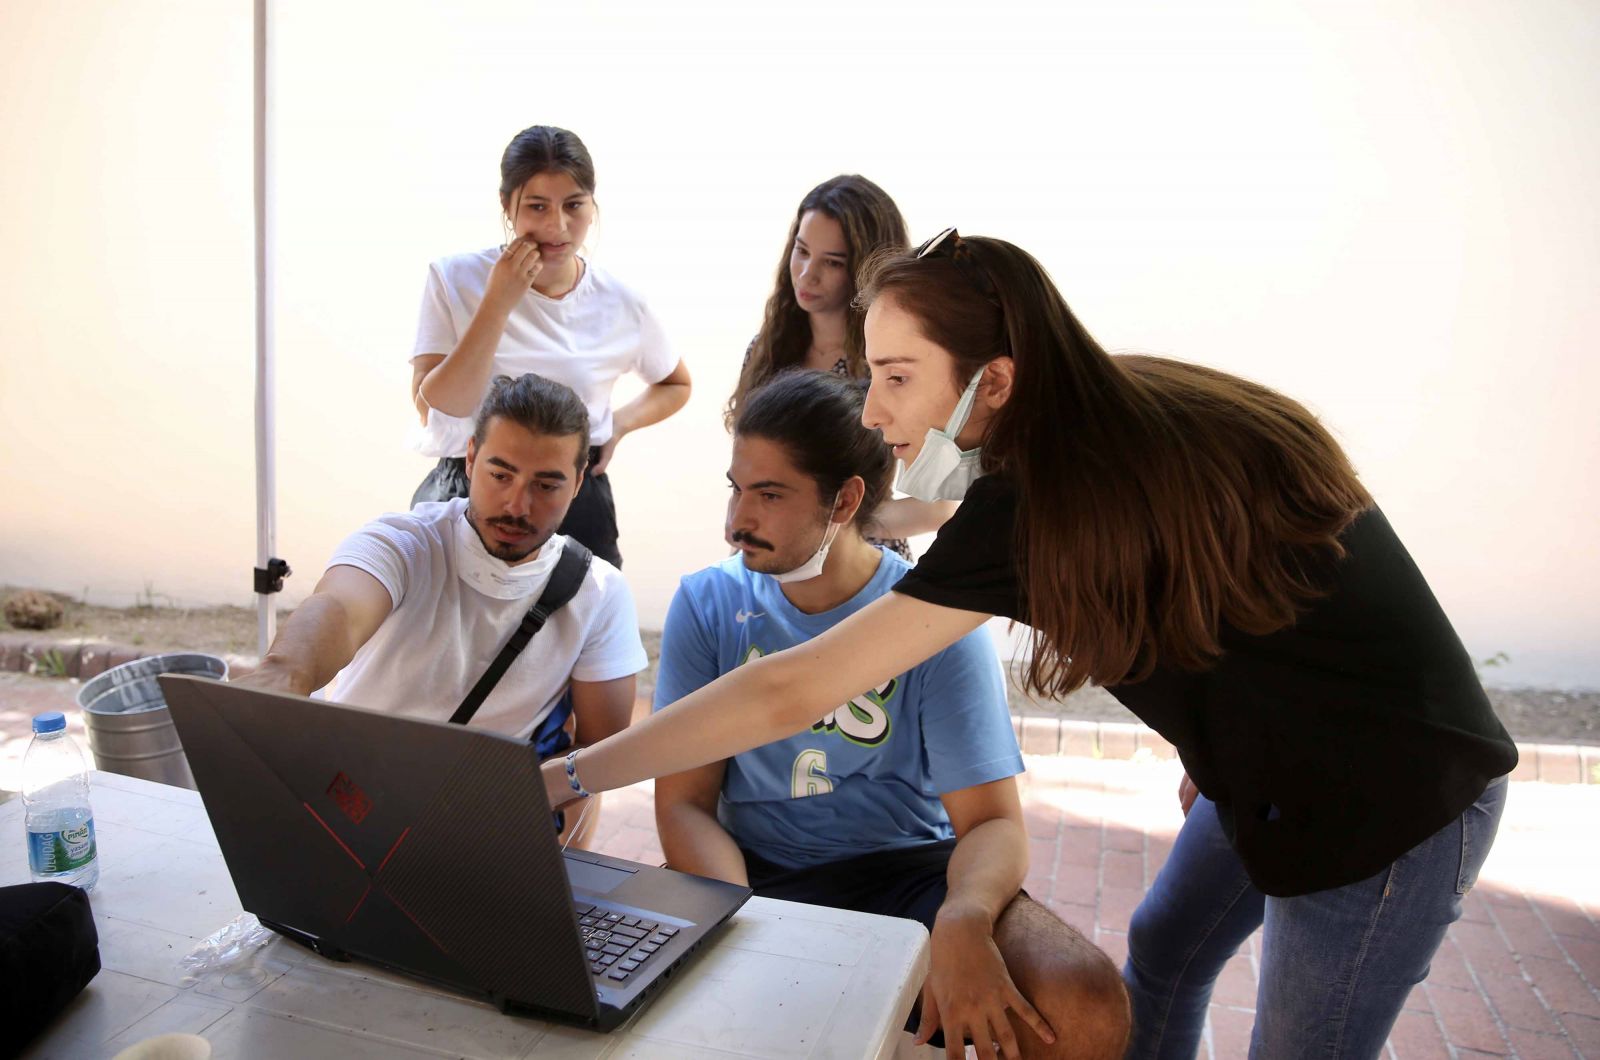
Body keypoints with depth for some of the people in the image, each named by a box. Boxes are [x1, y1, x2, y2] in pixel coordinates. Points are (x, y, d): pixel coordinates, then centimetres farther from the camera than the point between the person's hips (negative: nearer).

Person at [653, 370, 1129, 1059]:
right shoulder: (707, 605, -2)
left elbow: (991, 820, -10)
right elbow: (684, 803, -4)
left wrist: (963, 920, -33)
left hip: (910, 871, 0)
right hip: (759, 877, 1)